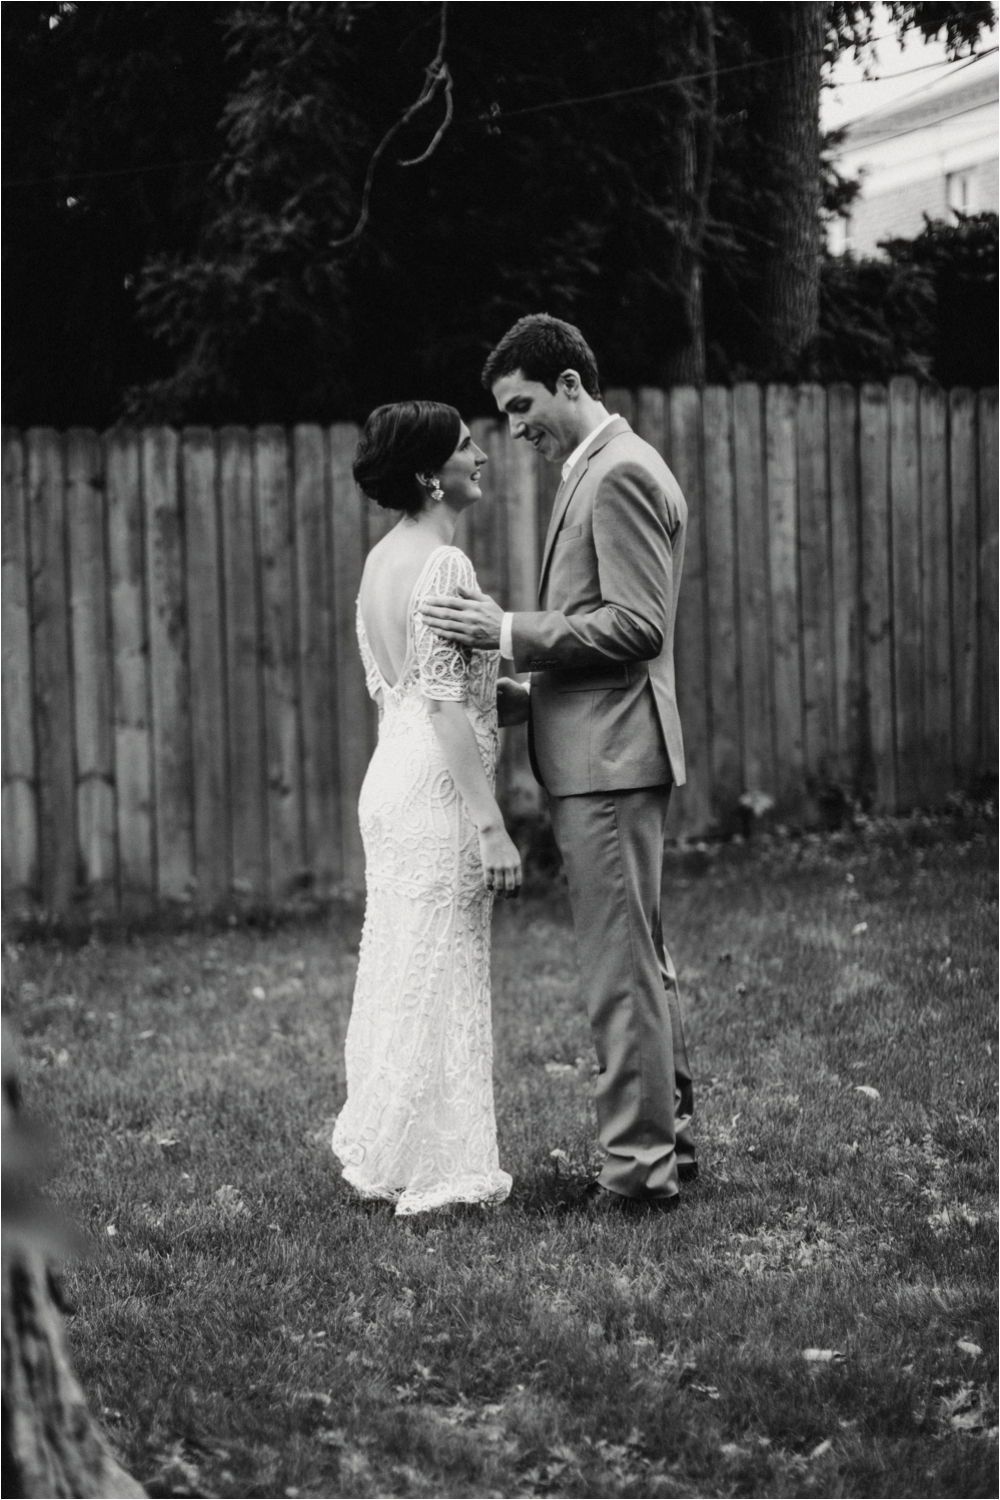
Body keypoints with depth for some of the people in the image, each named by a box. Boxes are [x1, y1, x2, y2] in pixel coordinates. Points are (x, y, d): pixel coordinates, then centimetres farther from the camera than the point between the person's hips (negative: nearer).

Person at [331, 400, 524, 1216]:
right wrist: (491, 826, -20)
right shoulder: (444, 565, -17)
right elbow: (448, 707, -21)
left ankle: (387, 1153, 24)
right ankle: (436, 1170, 6)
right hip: (438, 787, -9)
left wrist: (516, 694, 15)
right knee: (442, 977, -1)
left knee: (401, 975, 16)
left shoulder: (383, 559, 11)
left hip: (388, 780, 9)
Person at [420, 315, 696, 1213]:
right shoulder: (605, 470, 18)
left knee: (621, 968, -7)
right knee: (643, 962, 16)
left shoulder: (619, 475, -14)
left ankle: (640, 1165, -3)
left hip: (611, 757, -11)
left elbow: (637, 625, -21)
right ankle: (668, 1140, 24)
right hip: (606, 755, 11)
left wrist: (511, 632, -18)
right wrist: (524, 660, 15)